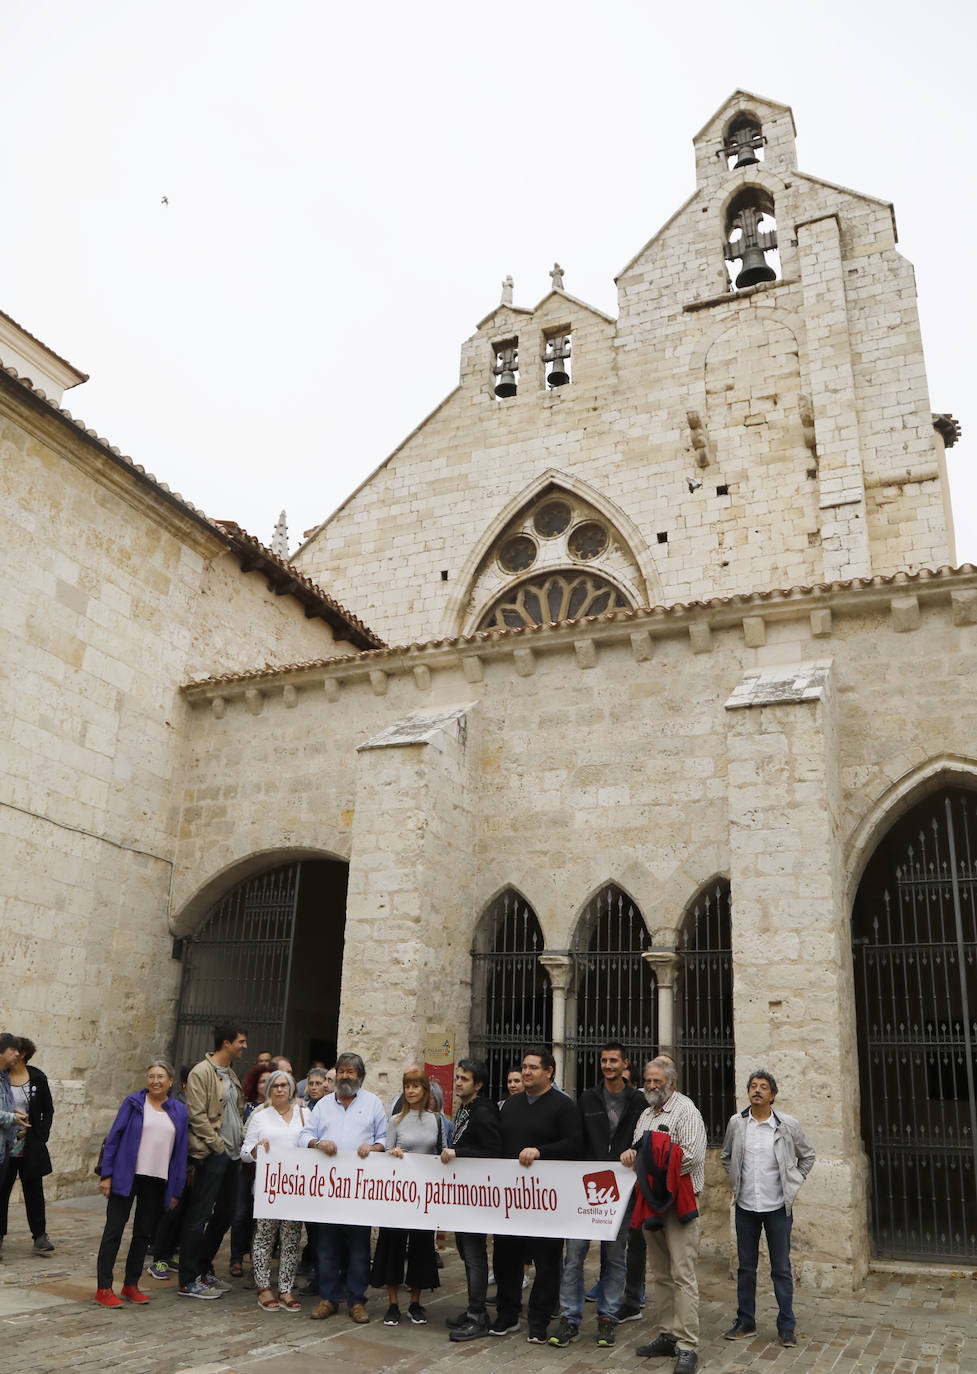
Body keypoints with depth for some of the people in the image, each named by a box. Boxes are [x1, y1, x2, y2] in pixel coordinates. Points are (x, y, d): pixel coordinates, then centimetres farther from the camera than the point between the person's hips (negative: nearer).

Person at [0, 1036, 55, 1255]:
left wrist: (41, 1136, -2)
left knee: (34, 1190, 5)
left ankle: (40, 1236, 11)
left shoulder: (37, 1077, -1)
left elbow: (48, 1110, 6)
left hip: (30, 1147, 0)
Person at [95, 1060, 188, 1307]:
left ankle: (131, 1285, 22)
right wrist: (106, 1175, -8)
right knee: (114, 1230, -1)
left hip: (157, 1181, 3)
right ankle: (103, 1289, 5)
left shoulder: (179, 1111, 7)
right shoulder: (133, 1103, -1)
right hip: (127, 1177, -3)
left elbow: (180, 1152, 9)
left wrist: (176, 1190, 7)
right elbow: (113, 1137, -2)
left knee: (144, 1233, 10)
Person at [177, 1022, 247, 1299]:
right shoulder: (201, 1073, -12)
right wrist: (218, 1146, -15)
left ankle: (204, 1268, 27)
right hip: (212, 1155, -9)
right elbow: (197, 1116, -16)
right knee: (199, 1215, -3)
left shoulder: (231, 1074, 16)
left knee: (225, 1213, 14)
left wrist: (242, 1140, 12)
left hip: (232, 1154, 9)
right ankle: (189, 1281, 4)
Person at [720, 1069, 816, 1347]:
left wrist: (794, 1184, 4)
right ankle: (745, 1323, 22)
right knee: (746, 1267, 11)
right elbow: (726, 1156, 15)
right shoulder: (736, 1123, -2)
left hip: (778, 1207, -2)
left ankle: (786, 1327, 17)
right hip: (745, 1206, 2)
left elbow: (807, 1156, 10)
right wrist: (736, 1183, 7)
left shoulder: (788, 1125, -6)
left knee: (781, 1269, 5)